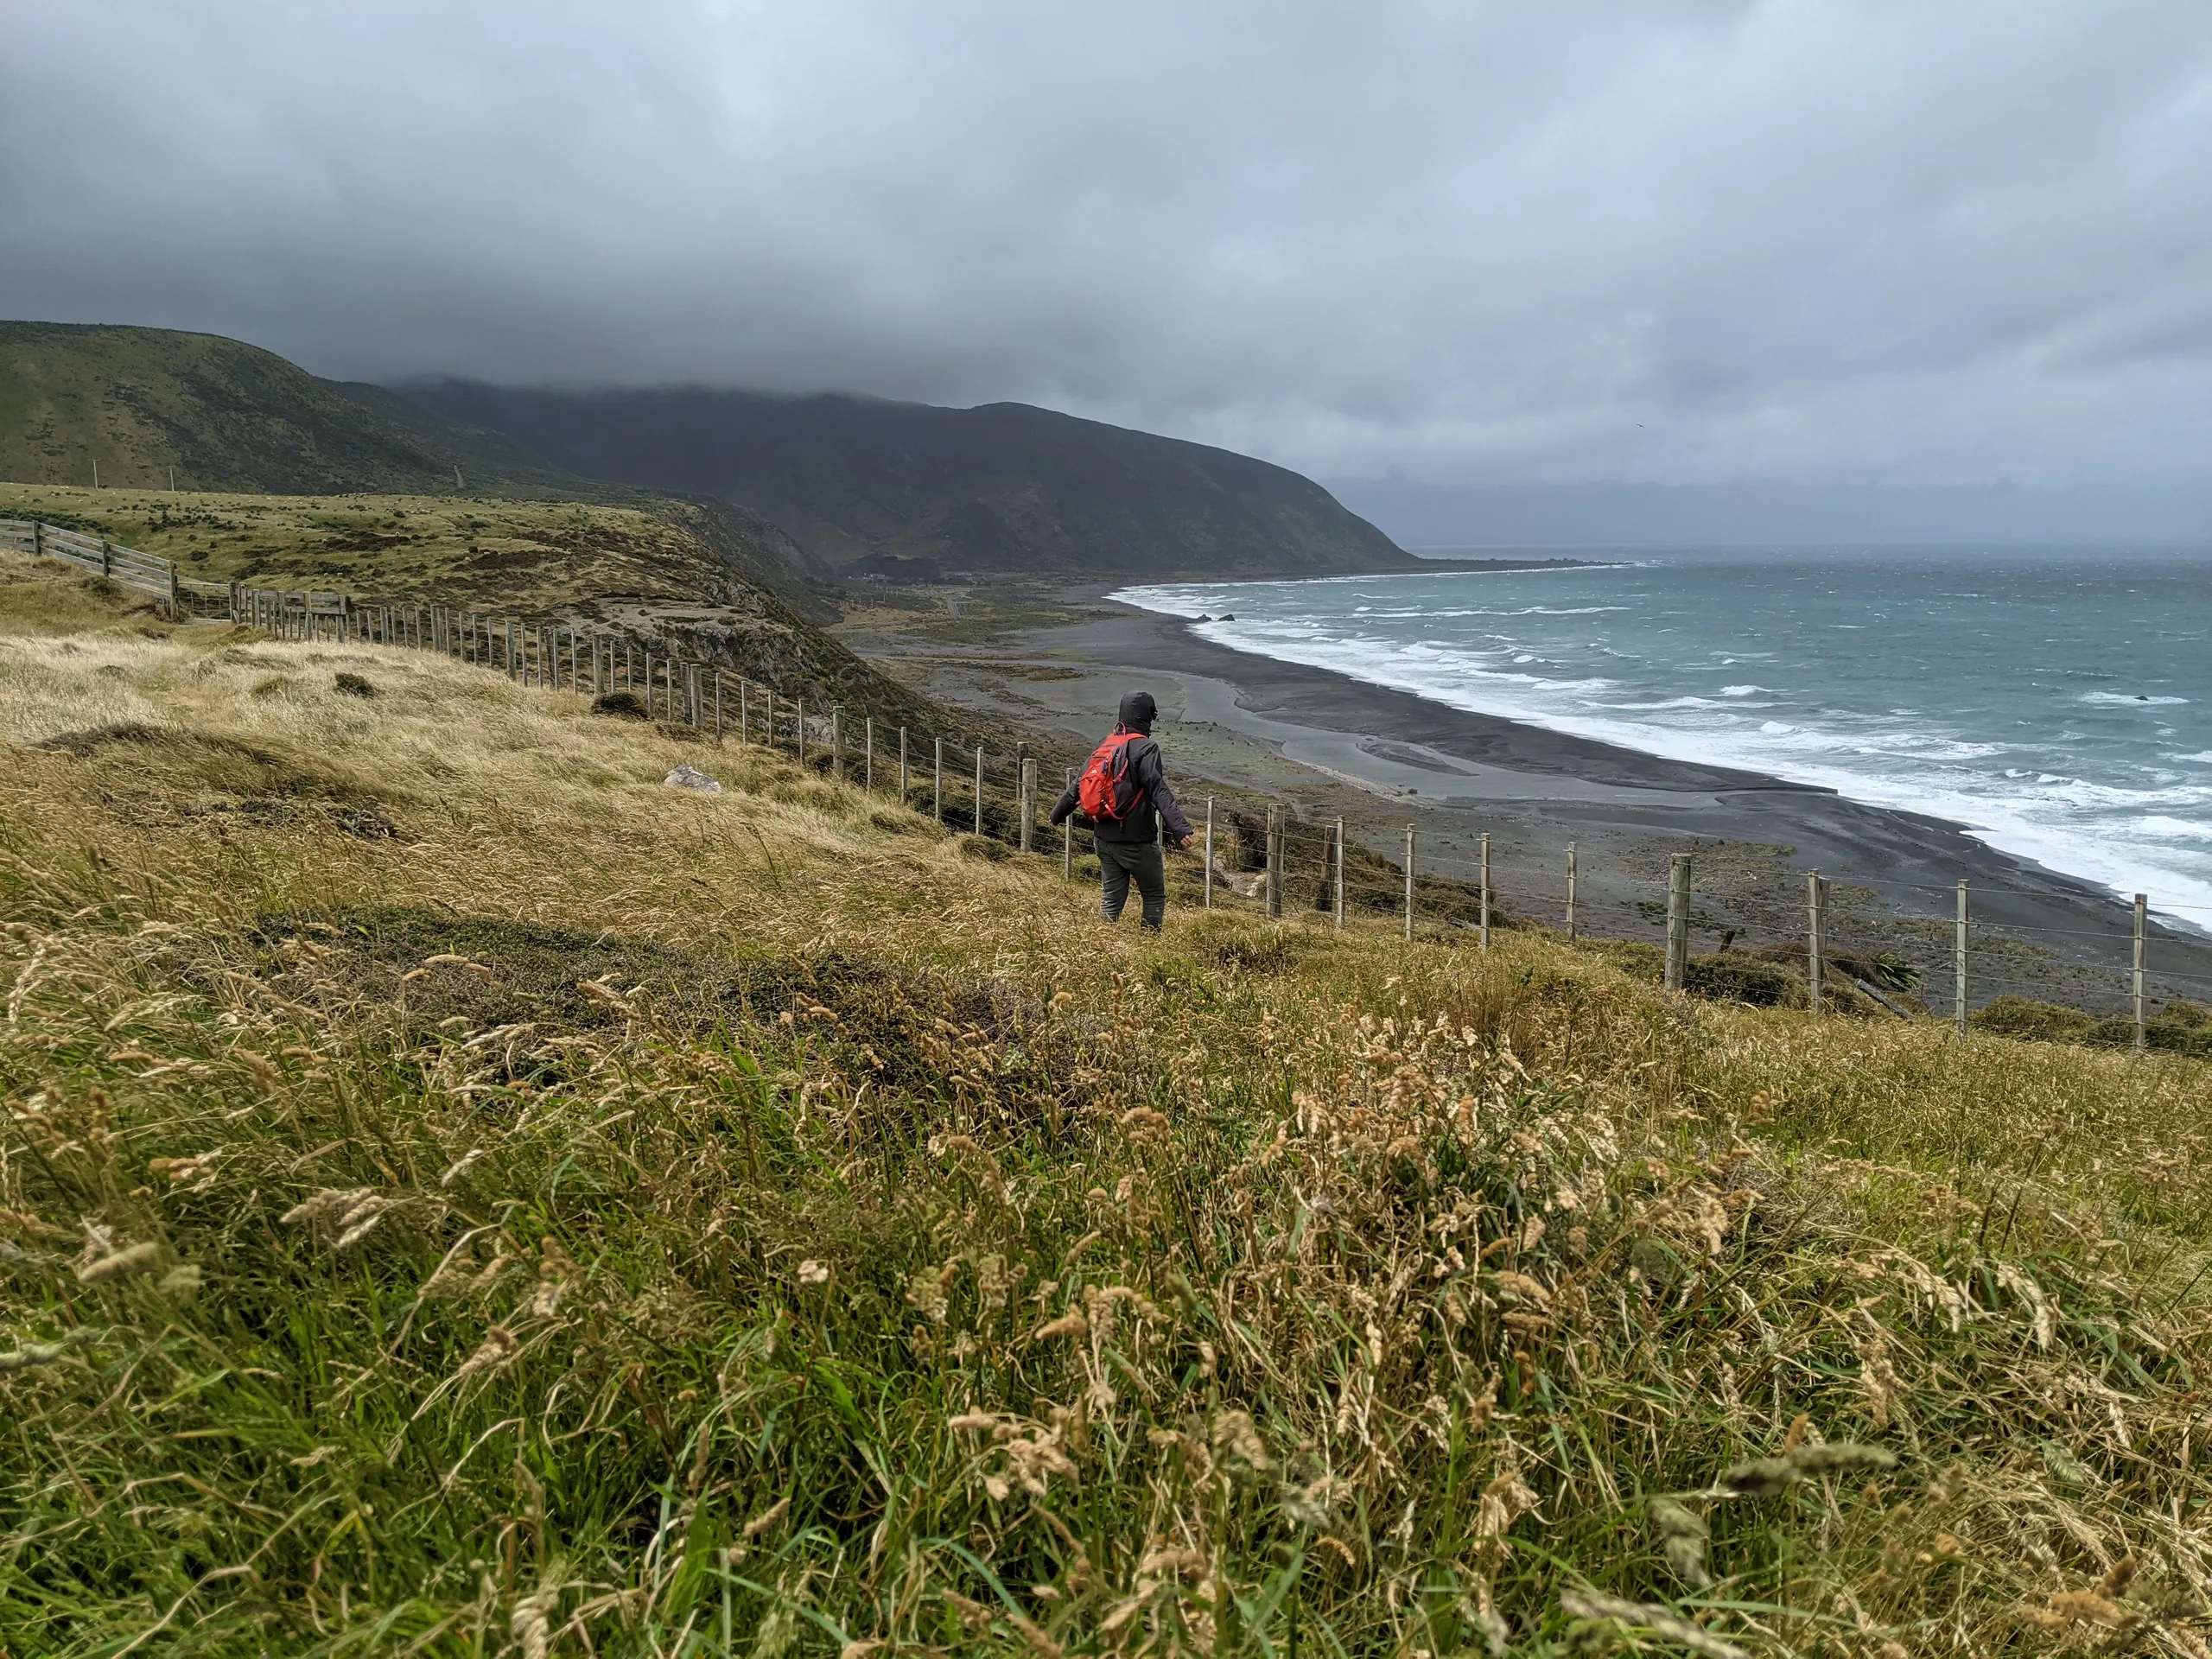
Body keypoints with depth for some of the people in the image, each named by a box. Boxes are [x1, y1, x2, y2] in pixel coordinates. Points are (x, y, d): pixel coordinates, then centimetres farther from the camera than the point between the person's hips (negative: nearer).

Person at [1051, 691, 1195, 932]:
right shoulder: (1145, 748, -13)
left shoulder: (1105, 747, 9)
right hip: (1137, 841, -7)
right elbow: (1159, 792, -25)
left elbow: (1078, 786, 17)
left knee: (1111, 898, 14)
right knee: (1155, 897, 9)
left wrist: (1057, 815, 32)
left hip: (1104, 839, 7)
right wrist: (1180, 829, -34)